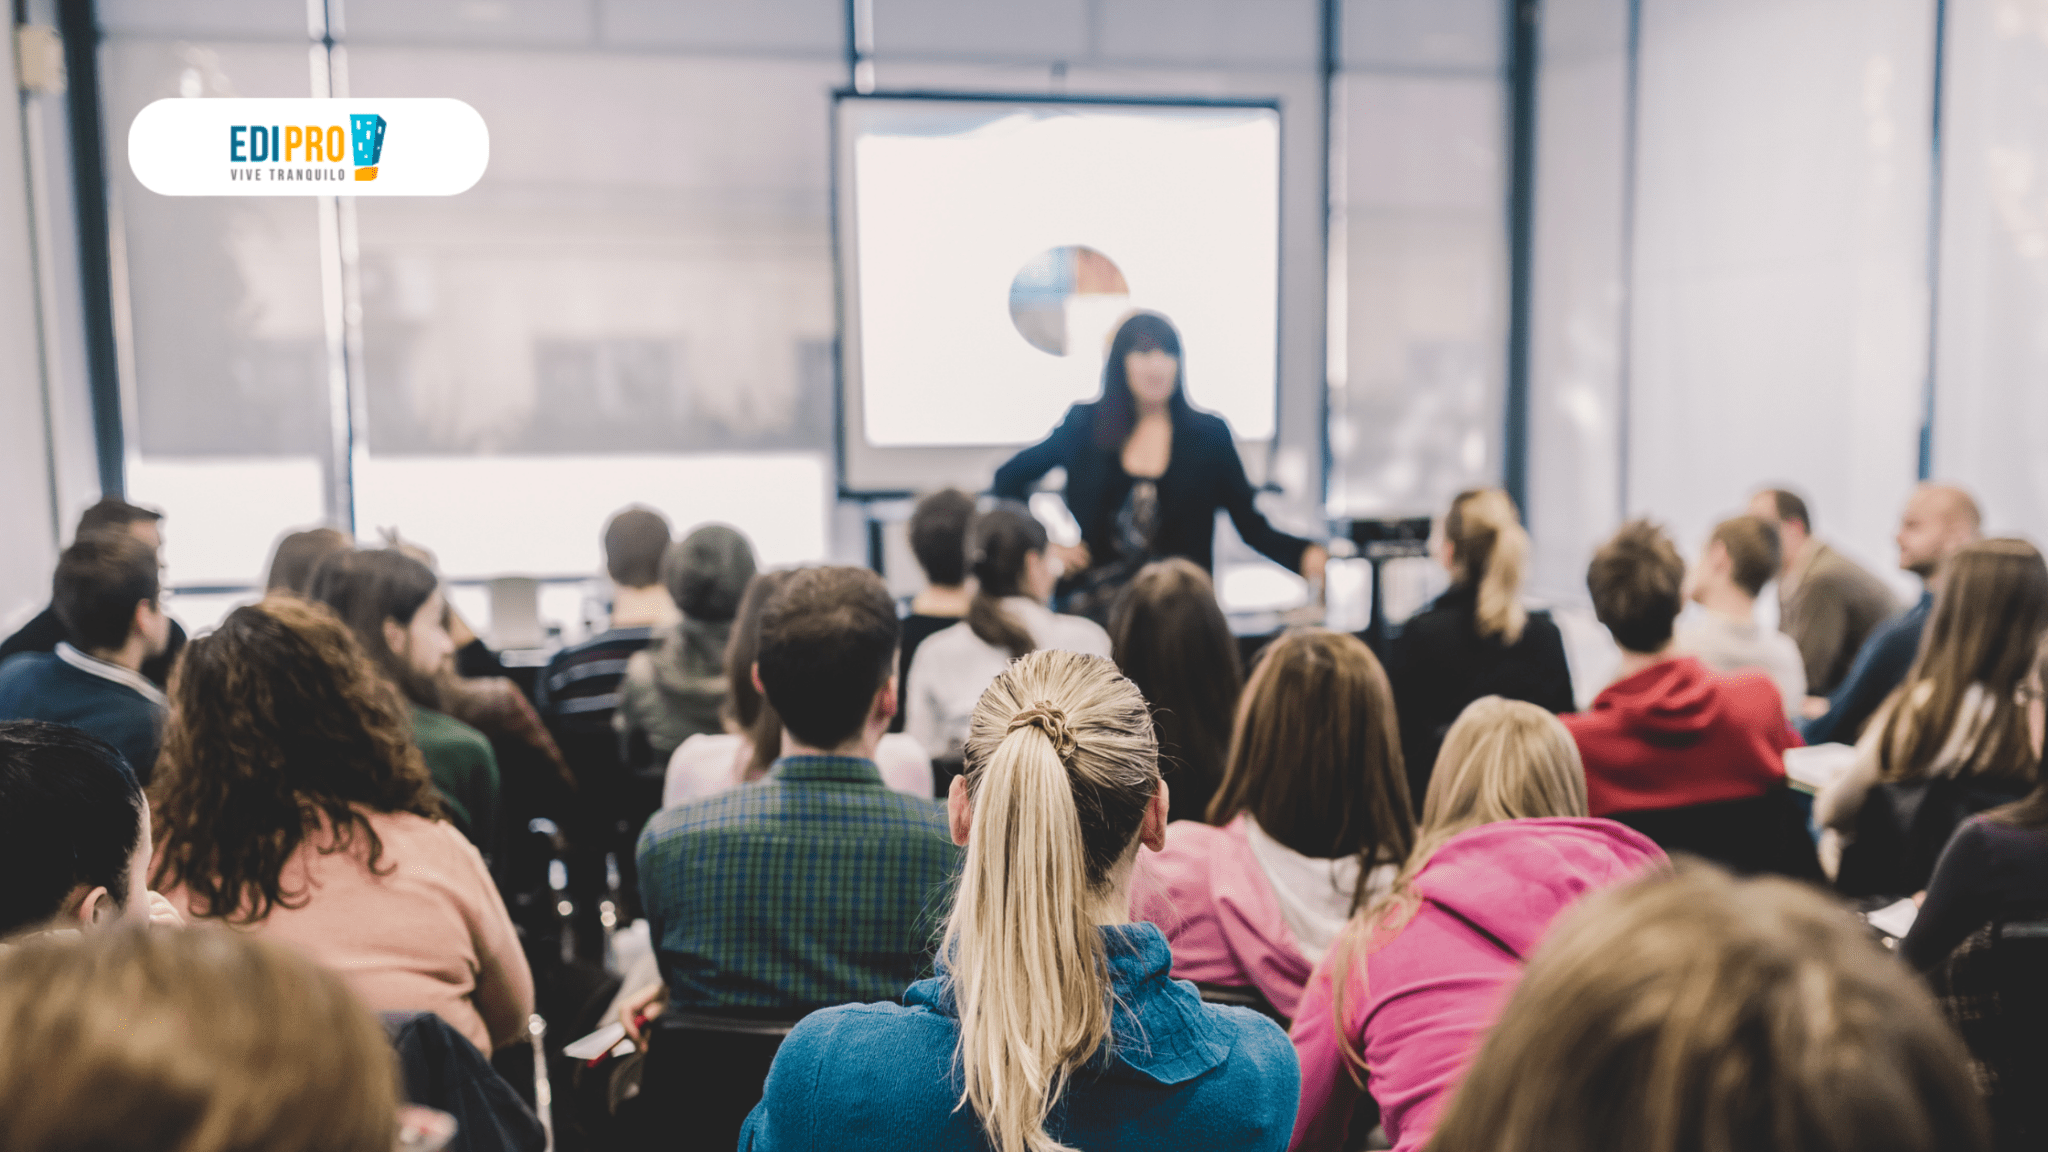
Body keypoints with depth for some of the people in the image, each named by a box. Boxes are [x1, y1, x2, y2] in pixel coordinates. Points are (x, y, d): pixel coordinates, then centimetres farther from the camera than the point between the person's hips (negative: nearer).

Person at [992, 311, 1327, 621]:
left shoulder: (1209, 433, 8)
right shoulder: (1084, 425, 8)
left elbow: (1251, 524, 7)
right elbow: (1008, 479, 18)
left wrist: (1305, 554, -11)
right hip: (1092, 609, 0)